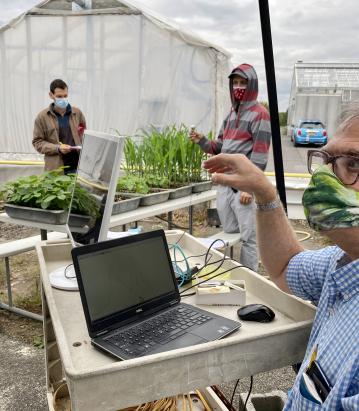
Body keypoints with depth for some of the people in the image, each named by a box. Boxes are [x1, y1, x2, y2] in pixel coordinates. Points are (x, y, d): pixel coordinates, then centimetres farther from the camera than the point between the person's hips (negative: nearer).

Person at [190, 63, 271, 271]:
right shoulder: (231, 114, 17)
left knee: (248, 237, 0)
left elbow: (260, 155, -14)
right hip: (224, 184, 8)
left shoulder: (260, 114, -8)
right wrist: (202, 141, -1)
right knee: (229, 233, 16)